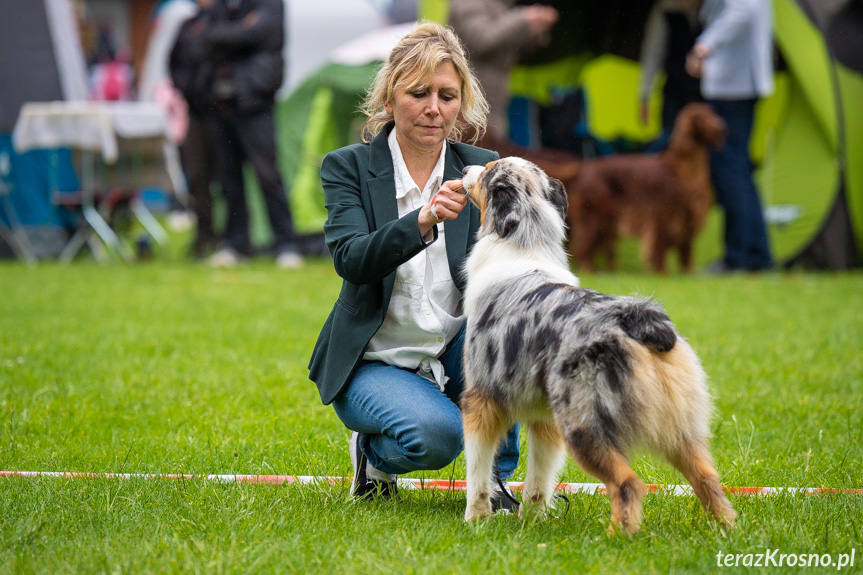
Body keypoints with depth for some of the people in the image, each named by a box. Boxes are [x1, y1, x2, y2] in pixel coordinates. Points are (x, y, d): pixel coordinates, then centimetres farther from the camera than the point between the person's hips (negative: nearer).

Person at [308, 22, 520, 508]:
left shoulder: (479, 168, 1)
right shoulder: (349, 168, -5)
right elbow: (352, 261, -23)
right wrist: (422, 222, -40)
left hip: (457, 357, 3)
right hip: (376, 364, -3)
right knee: (434, 432, -33)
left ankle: (494, 477, -12)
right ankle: (374, 452, 4)